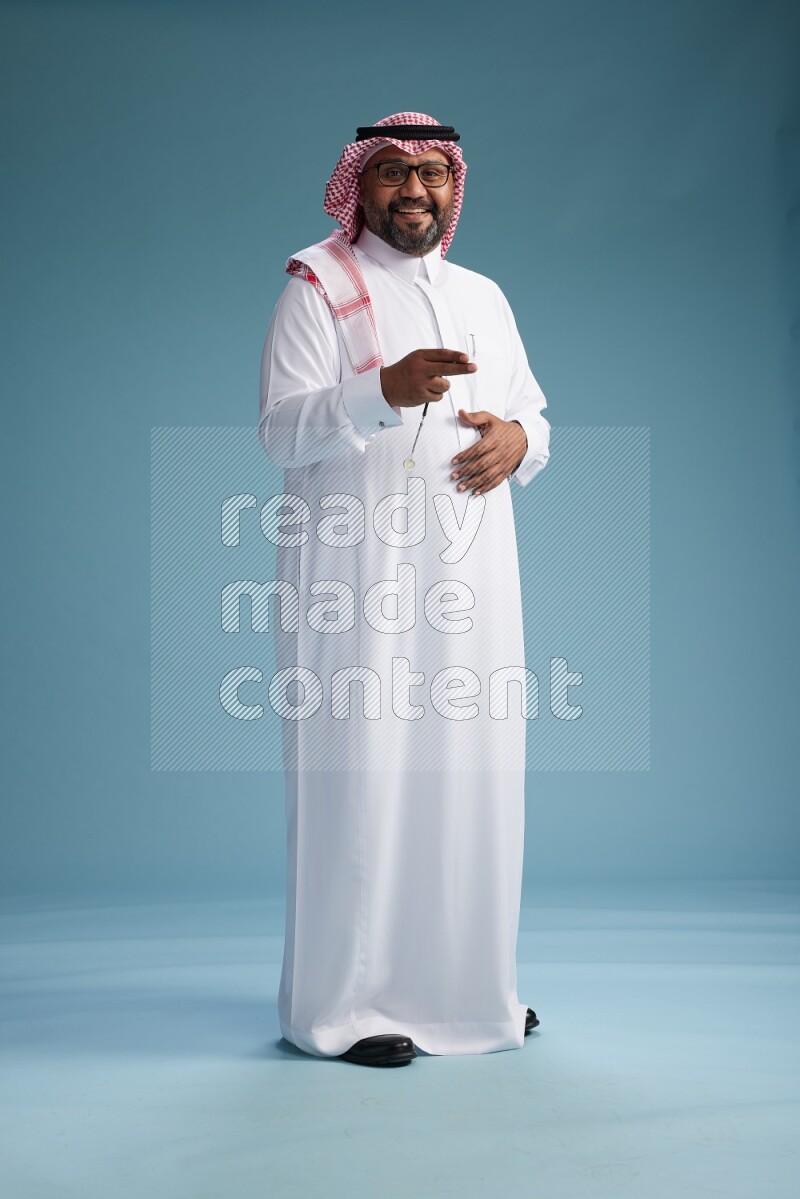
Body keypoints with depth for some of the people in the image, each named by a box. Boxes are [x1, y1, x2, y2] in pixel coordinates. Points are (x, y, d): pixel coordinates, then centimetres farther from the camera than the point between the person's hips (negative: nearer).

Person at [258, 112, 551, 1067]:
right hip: (356, 575, -5)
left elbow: (534, 414, 22)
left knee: (470, 772, 6)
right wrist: (385, 390, -25)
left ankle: (463, 985, 18)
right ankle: (340, 1002, 4)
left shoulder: (484, 298, 20)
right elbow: (280, 432, -9)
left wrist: (517, 439, -3)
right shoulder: (317, 290, 2)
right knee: (358, 771, -6)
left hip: (469, 569, 5)